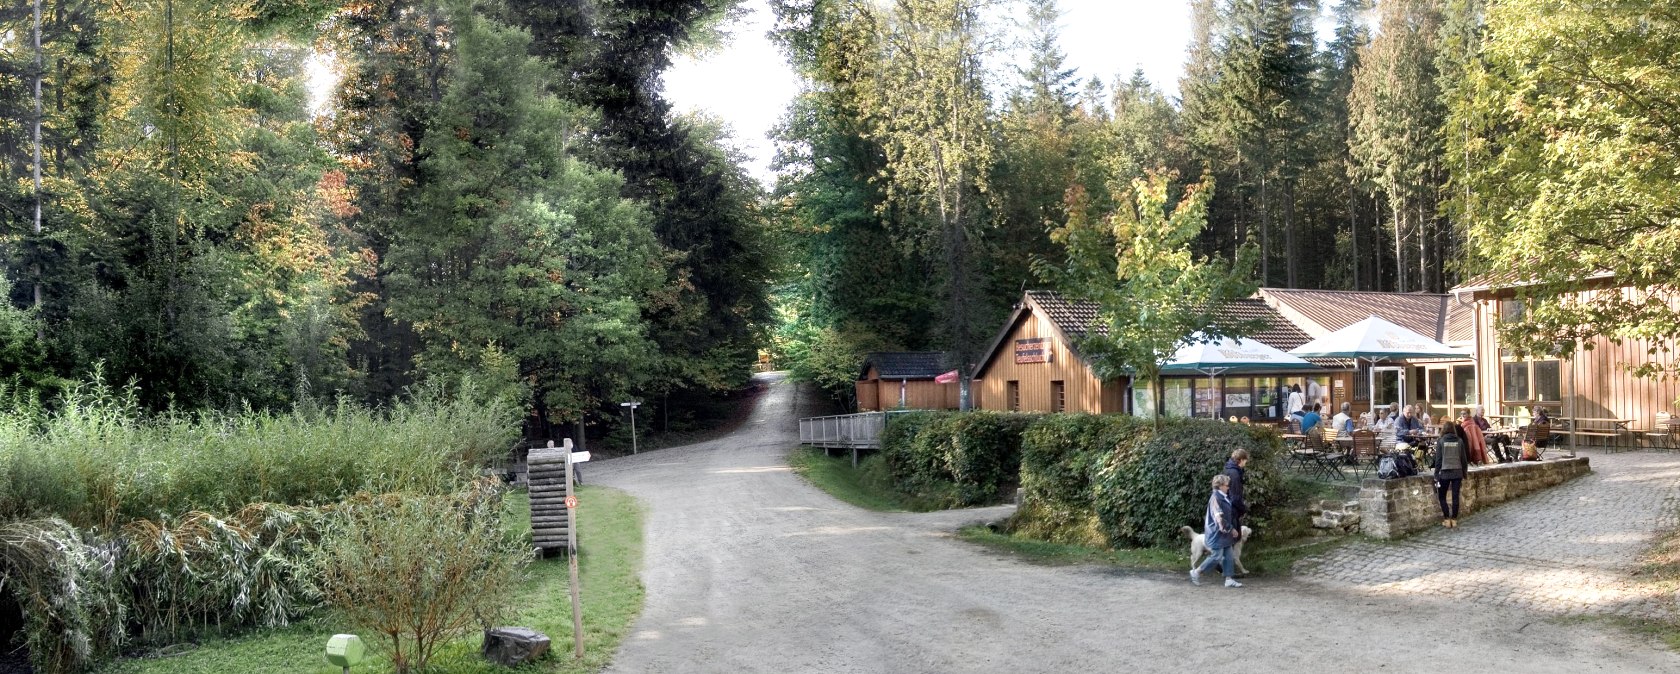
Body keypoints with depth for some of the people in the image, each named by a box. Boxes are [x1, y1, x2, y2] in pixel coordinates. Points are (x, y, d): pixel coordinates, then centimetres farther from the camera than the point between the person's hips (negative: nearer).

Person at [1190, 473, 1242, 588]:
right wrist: (1231, 529, -17)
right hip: (1217, 533, -9)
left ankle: (1229, 579, 8)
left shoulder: (1224, 497, 10)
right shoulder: (1216, 498, -18)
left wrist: (1230, 529, 18)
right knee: (1217, 556, -6)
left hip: (1224, 533, 9)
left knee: (1227, 556, 6)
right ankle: (1196, 572, 6)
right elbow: (1219, 518, -21)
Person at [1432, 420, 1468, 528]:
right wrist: (1463, 475, 12)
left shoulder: (1441, 441, -3)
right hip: (1457, 473, 2)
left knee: (1442, 497, 10)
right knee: (1455, 497, 7)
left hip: (1444, 473, -2)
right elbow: (1463, 459, 4)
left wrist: (1436, 476, 0)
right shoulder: (1459, 441, 2)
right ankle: (1454, 519, 9)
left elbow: (1438, 460, -4)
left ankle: (1447, 519, 2)